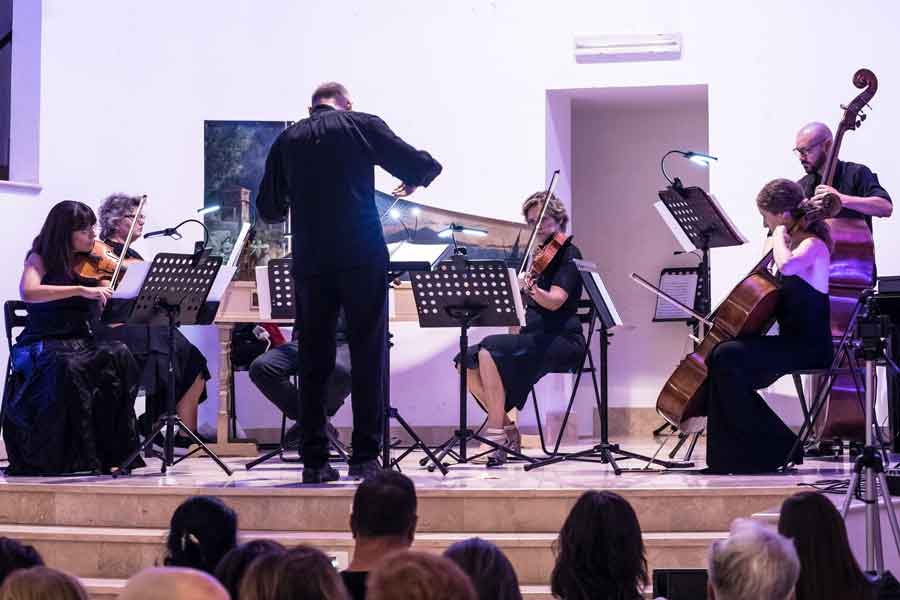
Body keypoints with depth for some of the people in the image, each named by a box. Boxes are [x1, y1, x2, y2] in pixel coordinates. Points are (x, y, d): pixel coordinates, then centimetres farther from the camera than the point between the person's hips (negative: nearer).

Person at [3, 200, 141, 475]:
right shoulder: (41, 259, 0)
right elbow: (28, 292, -22)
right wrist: (81, 290, -29)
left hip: (83, 344, 4)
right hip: (42, 346, -4)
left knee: (119, 356, -29)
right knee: (66, 367, -38)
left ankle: (112, 452, -25)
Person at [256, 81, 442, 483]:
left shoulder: (287, 140, 12)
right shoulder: (362, 125, 4)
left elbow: (268, 209, 17)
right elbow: (424, 166, 2)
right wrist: (413, 181, 24)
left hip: (310, 263, 3)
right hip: (362, 257, -3)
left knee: (314, 362, 8)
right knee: (368, 359, 2)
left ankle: (315, 460, 7)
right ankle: (365, 456, -2)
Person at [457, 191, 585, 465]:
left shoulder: (568, 254, -5)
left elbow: (555, 300, -23)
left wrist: (533, 291, -41)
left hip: (563, 341, -8)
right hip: (534, 337, 8)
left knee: (490, 349, -29)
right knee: (467, 361, -8)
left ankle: (496, 436, -30)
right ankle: (508, 429, -3)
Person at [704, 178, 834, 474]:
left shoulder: (812, 245, -12)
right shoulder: (789, 243, 15)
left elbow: (786, 266, -37)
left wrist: (779, 238, -19)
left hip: (809, 347, -10)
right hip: (790, 342, 10)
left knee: (726, 357, -23)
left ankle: (776, 447, -15)